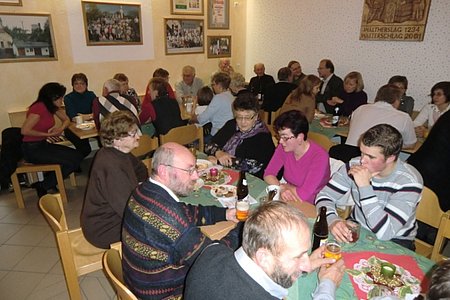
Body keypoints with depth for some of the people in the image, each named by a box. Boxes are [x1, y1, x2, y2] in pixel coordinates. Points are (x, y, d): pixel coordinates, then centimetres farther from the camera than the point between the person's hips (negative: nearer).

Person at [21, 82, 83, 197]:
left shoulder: (52, 107, 5)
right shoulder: (38, 108, -20)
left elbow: (66, 119, 17)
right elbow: (24, 130, -25)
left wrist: (61, 128, -6)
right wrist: (47, 134, -17)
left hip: (43, 144, 8)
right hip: (32, 149, -8)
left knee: (77, 156, -5)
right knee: (70, 163, -17)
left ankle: (49, 179, 11)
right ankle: (42, 186, 2)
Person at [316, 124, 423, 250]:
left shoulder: (409, 181, -23)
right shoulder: (355, 165, -13)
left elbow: (384, 233, -30)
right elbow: (324, 196, -9)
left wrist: (365, 186, -34)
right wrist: (332, 220, -30)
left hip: (394, 242, -3)